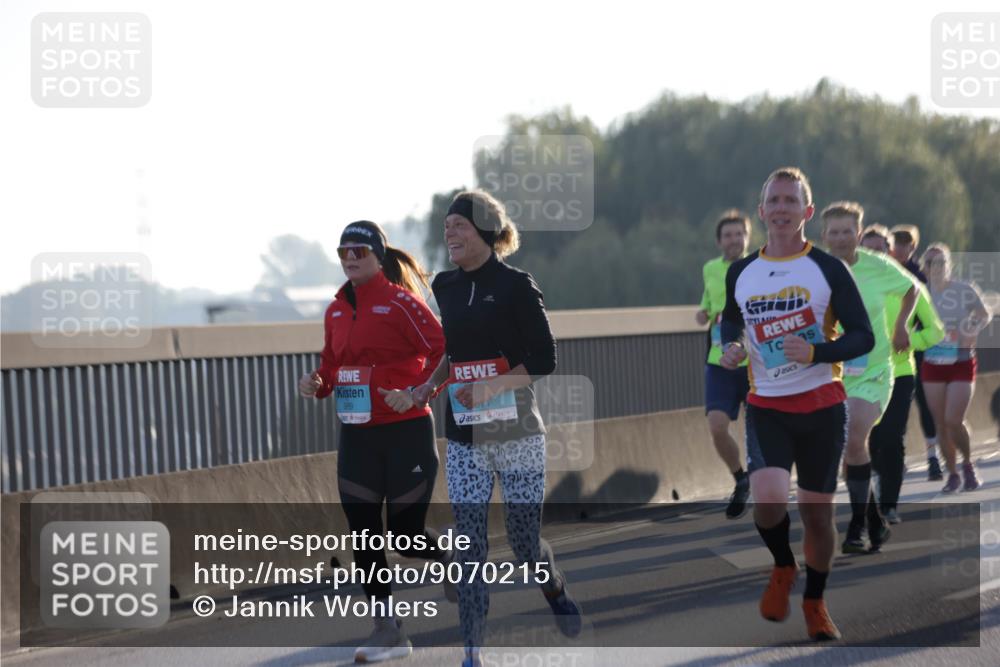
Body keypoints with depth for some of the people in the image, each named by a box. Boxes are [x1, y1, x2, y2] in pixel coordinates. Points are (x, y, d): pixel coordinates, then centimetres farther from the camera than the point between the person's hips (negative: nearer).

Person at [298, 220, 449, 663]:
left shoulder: (400, 302, -10)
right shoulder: (336, 311, 9)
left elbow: (443, 350, -14)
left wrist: (416, 393, -23)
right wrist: (318, 383, -2)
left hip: (406, 432, -6)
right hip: (356, 435, 6)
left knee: (406, 533, -2)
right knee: (363, 533, 3)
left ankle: (457, 564, 32)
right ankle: (387, 630, 12)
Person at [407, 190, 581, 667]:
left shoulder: (515, 285, -8)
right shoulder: (445, 286, 8)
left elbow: (544, 361, -9)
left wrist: (491, 386, -20)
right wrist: (434, 382, 5)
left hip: (517, 434, -4)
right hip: (464, 439, 4)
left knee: (524, 540, 4)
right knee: (469, 548, -3)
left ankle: (556, 592, 37)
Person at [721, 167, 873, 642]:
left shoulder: (828, 269, -6)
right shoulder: (740, 273, 3)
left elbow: (863, 336, -7)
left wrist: (815, 353, -24)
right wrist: (730, 346, 1)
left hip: (821, 406, -1)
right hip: (766, 406, 1)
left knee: (818, 512, 7)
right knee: (767, 501, -21)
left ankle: (814, 603, 30)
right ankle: (783, 568, 11)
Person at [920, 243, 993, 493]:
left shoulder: (965, 290, -8)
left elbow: (985, 315, 5)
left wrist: (973, 332, -12)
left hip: (962, 363, -2)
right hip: (932, 366, 2)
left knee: (954, 421, -12)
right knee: (941, 424, 4)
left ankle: (968, 465, 14)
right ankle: (953, 474, 18)